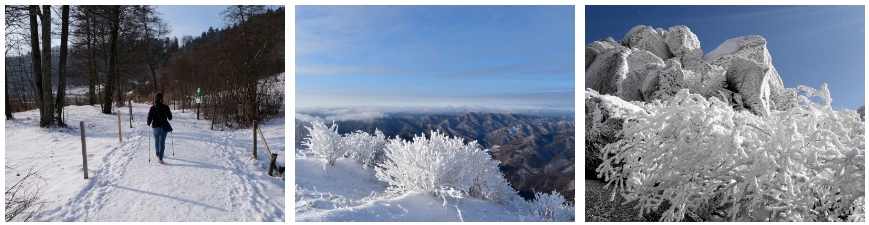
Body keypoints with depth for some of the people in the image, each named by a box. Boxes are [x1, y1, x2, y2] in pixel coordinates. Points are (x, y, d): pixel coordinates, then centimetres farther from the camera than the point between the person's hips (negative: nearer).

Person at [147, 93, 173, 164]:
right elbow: (170, 117, -3)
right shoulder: (165, 107, -8)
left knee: (156, 141, 22)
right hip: (163, 127, -1)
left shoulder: (152, 108, -9)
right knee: (162, 142, -3)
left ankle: (158, 153, 40)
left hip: (155, 127, 1)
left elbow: (149, 118, -10)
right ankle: (160, 157, -13)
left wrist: (149, 123, 11)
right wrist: (170, 116, 21)